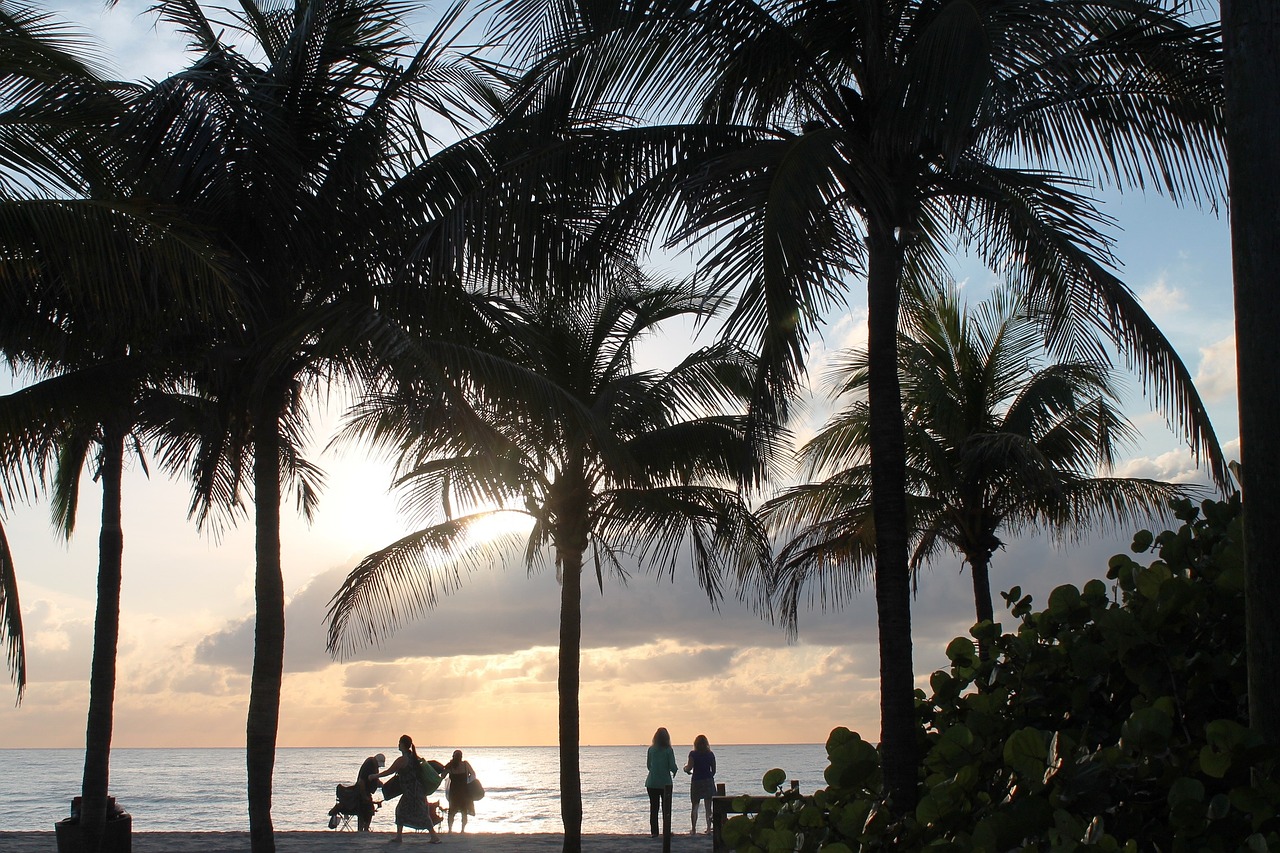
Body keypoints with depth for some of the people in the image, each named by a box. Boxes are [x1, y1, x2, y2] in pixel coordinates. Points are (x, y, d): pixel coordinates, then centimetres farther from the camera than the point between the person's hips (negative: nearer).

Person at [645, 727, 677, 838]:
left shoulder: (651, 749, -1)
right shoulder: (668, 750, -9)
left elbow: (648, 765, 6)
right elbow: (672, 766, -10)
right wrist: (675, 771, 13)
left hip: (652, 782, 2)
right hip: (665, 782, -2)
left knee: (653, 808, 8)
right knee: (666, 808, 7)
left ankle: (654, 831, 6)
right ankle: (666, 832, 5)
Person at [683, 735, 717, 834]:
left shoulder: (693, 754, -6)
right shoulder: (710, 754, 2)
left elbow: (689, 767, -14)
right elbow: (714, 770, 4)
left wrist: (686, 767, 8)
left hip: (696, 781, -2)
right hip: (709, 781, 2)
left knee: (695, 807, 7)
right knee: (708, 807, 5)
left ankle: (694, 829, 5)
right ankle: (709, 828, -1)